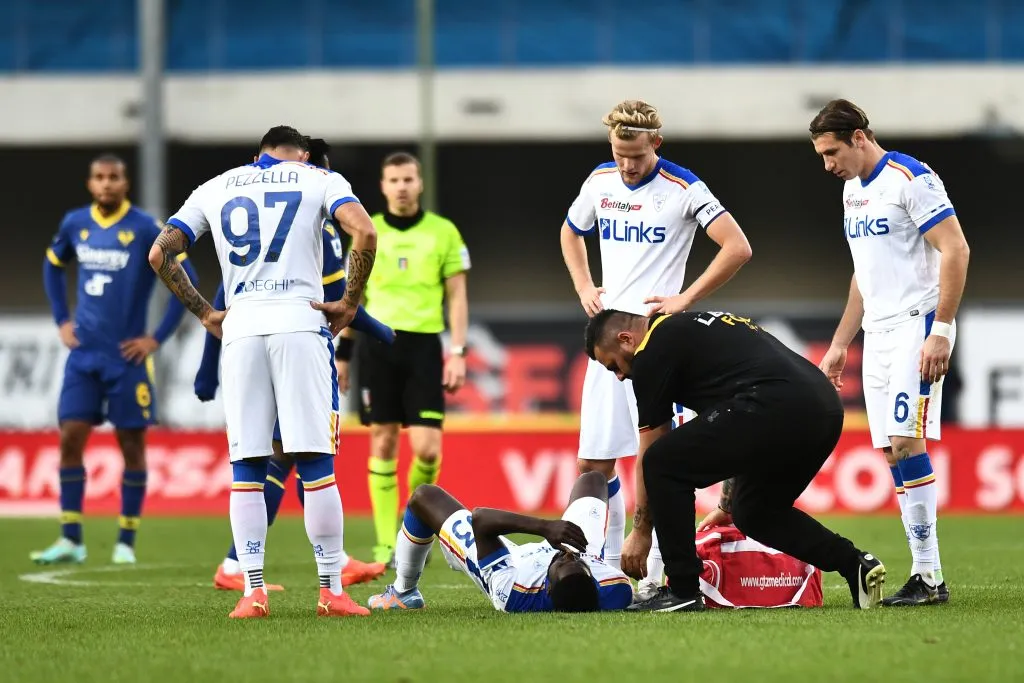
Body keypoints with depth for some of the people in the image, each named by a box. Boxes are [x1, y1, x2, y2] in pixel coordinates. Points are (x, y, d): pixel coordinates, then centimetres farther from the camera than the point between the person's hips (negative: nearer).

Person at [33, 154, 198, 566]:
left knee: (132, 444, 3)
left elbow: (186, 281, -9)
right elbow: (53, 265, 24)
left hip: (127, 357, -4)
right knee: (70, 437, -3)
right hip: (84, 354, 4)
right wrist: (61, 320, 13)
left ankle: (126, 542, 11)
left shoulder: (146, 229, -9)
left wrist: (157, 338, -10)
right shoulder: (75, 224, 4)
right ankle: (71, 540, 3)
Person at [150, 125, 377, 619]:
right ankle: (331, 591, -1)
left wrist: (203, 313, 17)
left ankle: (253, 591, -2)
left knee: (246, 468, 4)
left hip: (240, 329, 2)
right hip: (300, 323, -2)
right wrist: (350, 302, 1)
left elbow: (160, 254, 12)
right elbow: (364, 233, -9)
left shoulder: (216, 189, 18)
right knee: (316, 465, -1)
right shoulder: (319, 180, 10)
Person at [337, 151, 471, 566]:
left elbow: (457, 296, 5)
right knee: (383, 442, 0)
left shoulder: (443, 232, 4)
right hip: (377, 344, 1)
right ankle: (385, 544, 4)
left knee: (427, 448, -10)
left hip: (424, 345, -1)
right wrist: (342, 353, 13)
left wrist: (458, 353, -4)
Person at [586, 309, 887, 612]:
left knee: (664, 465, 3)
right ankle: (853, 563, 14)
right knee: (754, 513, 27)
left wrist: (641, 531, 22)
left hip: (776, 408, -9)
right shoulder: (693, 329, 32)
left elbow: (650, 453, 12)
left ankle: (682, 591, 4)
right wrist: (727, 505, 44)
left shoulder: (652, 351, 6)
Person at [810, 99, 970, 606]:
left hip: (917, 325, -9)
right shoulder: (852, 190, 16)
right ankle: (923, 576, 4)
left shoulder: (910, 179, -11)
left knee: (906, 441, -17)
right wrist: (839, 345, 23)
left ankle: (930, 577, -15)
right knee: (892, 452, 4)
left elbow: (955, 251, -16)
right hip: (878, 334, 9)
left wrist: (941, 331, -22)